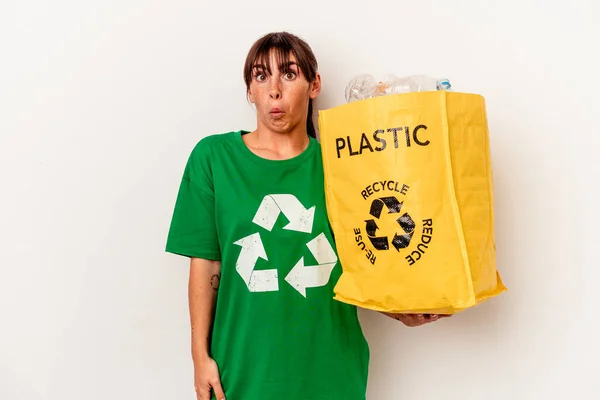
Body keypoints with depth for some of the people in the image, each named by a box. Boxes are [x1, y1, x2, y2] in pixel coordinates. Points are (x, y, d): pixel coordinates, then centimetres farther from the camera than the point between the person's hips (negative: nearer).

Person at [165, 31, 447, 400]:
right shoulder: (214, 156, -5)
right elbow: (206, 263, -2)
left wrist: (401, 311, -12)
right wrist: (200, 354, -1)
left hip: (330, 368, 2)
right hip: (244, 367, -1)